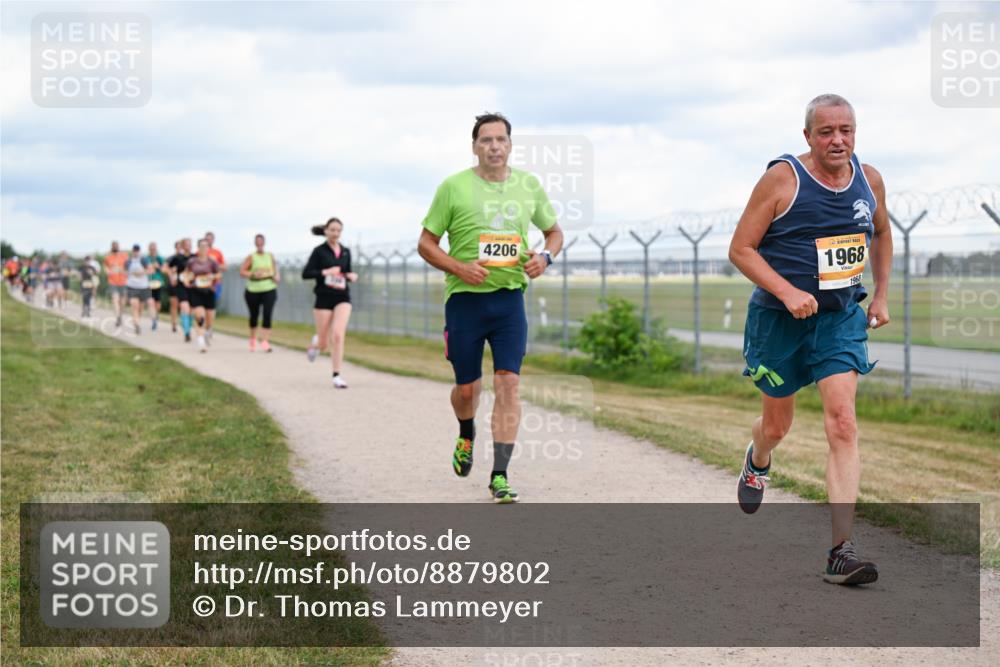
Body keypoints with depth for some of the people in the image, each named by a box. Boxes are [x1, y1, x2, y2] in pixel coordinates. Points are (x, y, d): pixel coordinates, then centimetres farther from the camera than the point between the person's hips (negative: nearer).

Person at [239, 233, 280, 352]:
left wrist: (277, 276, 1)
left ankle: (265, 342, -20)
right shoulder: (251, 257, -2)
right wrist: (253, 274, -23)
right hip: (253, 290, -1)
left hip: (269, 290, 1)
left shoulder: (270, 256, 8)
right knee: (254, 316, 13)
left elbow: (275, 269, 22)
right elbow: (242, 271, -7)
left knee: (267, 314, -16)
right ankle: (253, 339, 37)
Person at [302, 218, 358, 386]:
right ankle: (315, 342, 42)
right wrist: (325, 272, -20)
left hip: (342, 298, 2)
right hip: (324, 298, -2)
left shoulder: (346, 252, 9)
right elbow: (305, 274, -7)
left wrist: (351, 276, -2)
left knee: (338, 335, -18)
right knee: (324, 343, 4)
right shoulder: (319, 251, -3)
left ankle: (337, 375, -13)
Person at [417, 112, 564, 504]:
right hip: (465, 299, -1)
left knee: (508, 384, -10)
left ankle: (500, 476, -6)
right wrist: (459, 268, -16)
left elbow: (554, 231, 19)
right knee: (468, 387, 7)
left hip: (510, 298, 1)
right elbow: (426, 243, 1)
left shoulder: (529, 186, 6)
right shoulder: (454, 187, -3)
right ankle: (466, 436, 42)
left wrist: (545, 257, -3)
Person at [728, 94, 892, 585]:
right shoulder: (781, 179, -13)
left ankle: (842, 551, -17)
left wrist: (881, 295, 15)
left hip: (841, 318, 2)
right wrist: (788, 292, -23)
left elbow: (881, 233, 23)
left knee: (842, 422, -14)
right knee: (777, 424, 12)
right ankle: (757, 462, 53)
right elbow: (740, 249, -11)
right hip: (779, 318, -2)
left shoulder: (869, 180, 2)